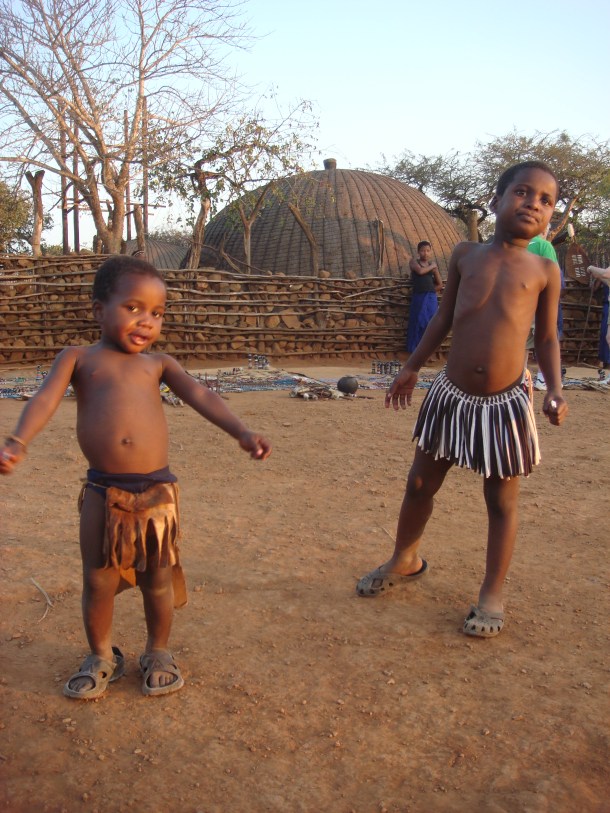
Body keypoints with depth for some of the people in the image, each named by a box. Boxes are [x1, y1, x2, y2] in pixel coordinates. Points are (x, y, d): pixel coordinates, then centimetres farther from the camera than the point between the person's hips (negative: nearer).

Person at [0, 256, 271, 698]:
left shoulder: (159, 363, 10)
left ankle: (158, 653, 35)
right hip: (103, 492, -1)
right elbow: (46, 398, -10)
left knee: (159, 581, 12)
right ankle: (101, 657, 33)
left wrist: (241, 431, -19)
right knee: (98, 582, 10)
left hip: (158, 492, 1)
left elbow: (200, 395, -3)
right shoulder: (78, 358, 5)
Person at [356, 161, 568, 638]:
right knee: (420, 484, 14)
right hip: (451, 395, 3)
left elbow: (547, 337, 7)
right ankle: (405, 560, 40)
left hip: (505, 402, -2)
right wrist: (412, 367, 15)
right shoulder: (466, 255, 5)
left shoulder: (544, 270, 1)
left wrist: (554, 389, -7)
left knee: (502, 501, 8)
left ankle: (493, 594, 26)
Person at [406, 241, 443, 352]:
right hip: (418, 297, -2)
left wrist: (428, 289, 4)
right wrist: (431, 266, -1)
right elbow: (420, 271, -15)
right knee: (418, 322, -2)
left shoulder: (433, 265, 11)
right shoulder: (413, 261, 6)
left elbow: (440, 285, 14)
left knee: (430, 324, 1)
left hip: (431, 298, 2)